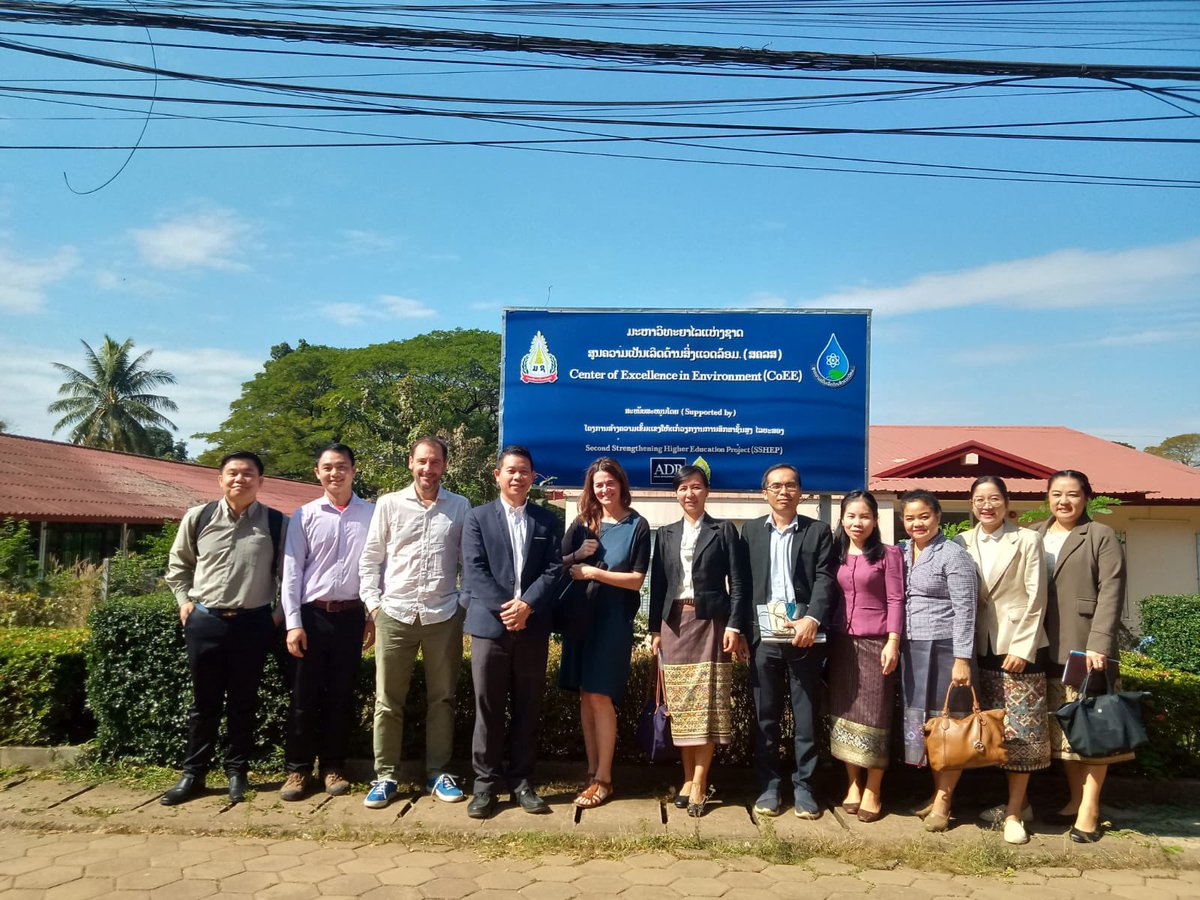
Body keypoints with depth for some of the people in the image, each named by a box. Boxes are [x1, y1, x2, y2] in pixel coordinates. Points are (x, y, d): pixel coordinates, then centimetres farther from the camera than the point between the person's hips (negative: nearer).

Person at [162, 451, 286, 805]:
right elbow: (178, 563, 15)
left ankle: (237, 771, 25)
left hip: (253, 622, -1)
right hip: (205, 620, 1)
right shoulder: (197, 518, 1)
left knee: (243, 701, 9)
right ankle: (193, 773, 25)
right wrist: (184, 600, 7)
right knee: (204, 700, 11)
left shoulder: (276, 523, -4)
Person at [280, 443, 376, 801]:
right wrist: (293, 623, -6)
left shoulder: (372, 514, 2)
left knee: (341, 695, 9)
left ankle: (333, 767, 22)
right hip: (312, 613, 0)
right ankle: (298, 768, 19)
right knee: (305, 695, 5)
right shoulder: (304, 516, 1)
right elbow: (291, 571, 0)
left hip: (351, 615, 1)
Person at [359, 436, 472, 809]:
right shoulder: (389, 504, 3)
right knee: (387, 701, 6)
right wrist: (373, 603, -1)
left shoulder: (460, 506, 3)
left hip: (444, 617, 1)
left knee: (442, 698, 10)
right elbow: (370, 558, 6)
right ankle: (385, 776, 18)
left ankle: (438, 773, 22)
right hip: (394, 615, 0)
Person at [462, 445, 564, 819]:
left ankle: (521, 781, 19)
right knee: (488, 709, 4)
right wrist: (504, 607, -15)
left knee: (528, 710, 8)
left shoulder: (548, 521, 10)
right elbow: (474, 571, -4)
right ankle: (486, 783, 14)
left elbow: (554, 571, 2)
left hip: (533, 629, 2)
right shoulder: (478, 518, 5)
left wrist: (526, 604, -13)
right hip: (489, 625, -2)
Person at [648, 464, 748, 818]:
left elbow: (736, 582, 0)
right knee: (680, 703, 4)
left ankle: (699, 783, -1)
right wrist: (655, 628, 6)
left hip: (710, 622, -3)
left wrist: (734, 625, -9)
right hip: (674, 623, 3)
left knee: (708, 701, -6)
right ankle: (688, 778, 13)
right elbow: (658, 584, 11)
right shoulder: (665, 534, 13)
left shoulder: (724, 530, 4)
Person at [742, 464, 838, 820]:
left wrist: (812, 620, -19)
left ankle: (803, 787, 16)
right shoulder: (751, 530, 11)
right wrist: (739, 629, -1)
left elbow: (825, 580, -4)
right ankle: (769, 786, 17)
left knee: (805, 716, 5)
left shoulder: (818, 531, 7)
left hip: (804, 634, -1)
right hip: (763, 635, 1)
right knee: (765, 716, 7)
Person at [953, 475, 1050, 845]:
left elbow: (1036, 599, -6)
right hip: (983, 647, 4)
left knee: (1020, 728, -2)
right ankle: (1018, 801, 23)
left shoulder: (1027, 541, -3)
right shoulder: (963, 543, 6)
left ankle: (1015, 811, 6)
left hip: (1021, 646, -4)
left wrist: (1022, 648, -12)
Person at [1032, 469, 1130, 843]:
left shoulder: (1101, 536, 1)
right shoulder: (1034, 535, 14)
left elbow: (1110, 592, -8)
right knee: (1061, 729, 9)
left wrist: (1098, 644, -17)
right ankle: (1076, 799, 21)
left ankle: (1090, 807, 7)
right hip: (1047, 650, 4)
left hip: (1085, 648, -4)